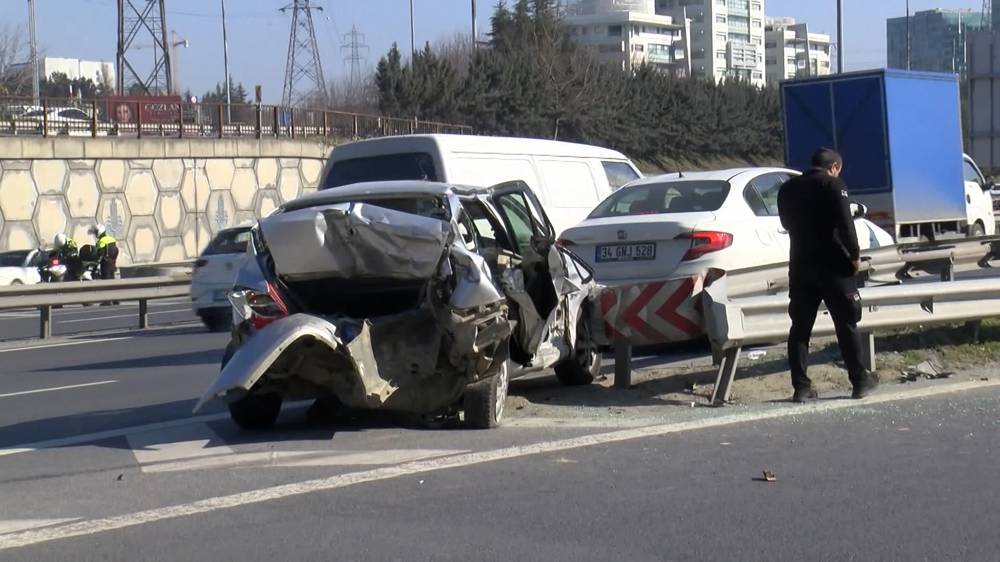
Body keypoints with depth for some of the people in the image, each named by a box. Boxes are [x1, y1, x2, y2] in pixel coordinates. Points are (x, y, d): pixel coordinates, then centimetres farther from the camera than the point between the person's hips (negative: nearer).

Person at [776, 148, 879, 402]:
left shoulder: (788, 188, 8)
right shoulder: (833, 185, -9)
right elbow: (845, 224, -17)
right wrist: (855, 255, -8)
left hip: (800, 265, 4)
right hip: (833, 266, -4)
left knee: (800, 327, 6)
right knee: (847, 324, 6)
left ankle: (801, 386, 2)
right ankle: (860, 381, 11)